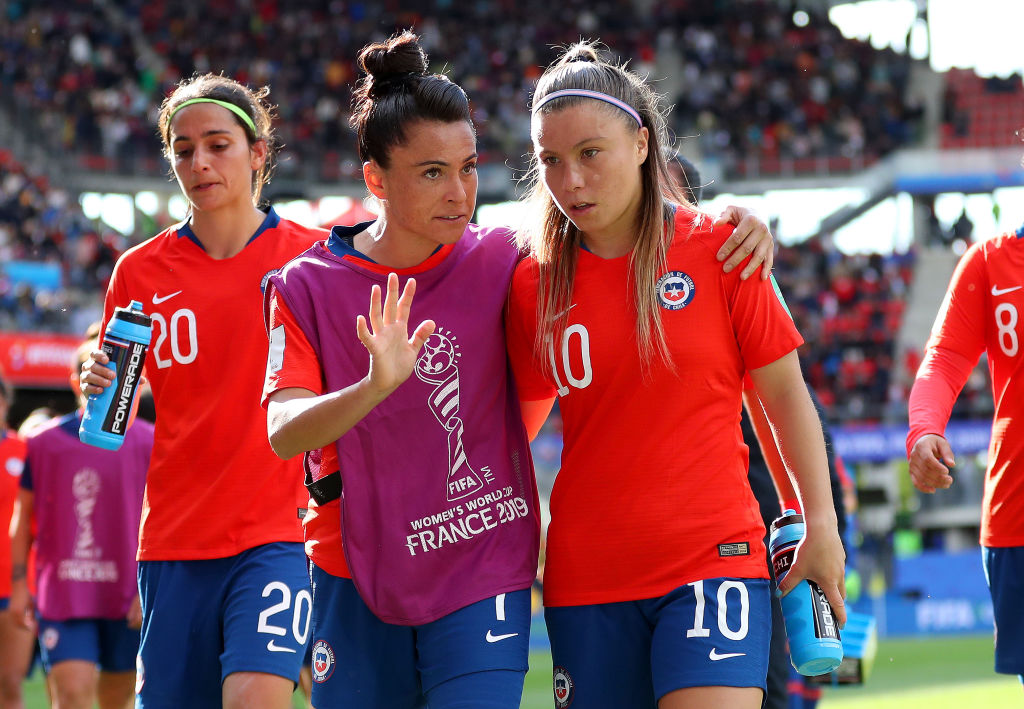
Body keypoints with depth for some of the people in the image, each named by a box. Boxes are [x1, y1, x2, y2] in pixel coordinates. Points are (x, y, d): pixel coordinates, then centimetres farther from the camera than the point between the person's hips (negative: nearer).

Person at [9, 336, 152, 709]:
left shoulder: (148, 443, 3)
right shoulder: (44, 442, 5)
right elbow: (24, 518, 11)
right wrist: (19, 583, 5)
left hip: (127, 596, 1)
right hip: (62, 594, -1)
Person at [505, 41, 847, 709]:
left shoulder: (718, 249, -1)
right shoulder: (533, 284, 4)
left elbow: (784, 391, 5)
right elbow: (519, 416, 14)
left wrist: (822, 525, 2)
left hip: (714, 553, -3)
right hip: (585, 573, 3)